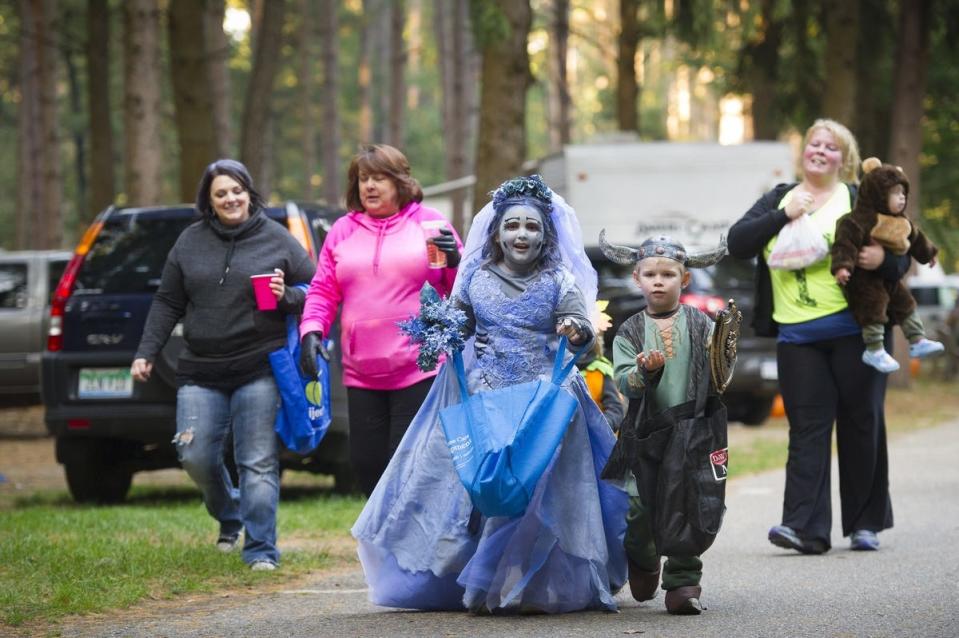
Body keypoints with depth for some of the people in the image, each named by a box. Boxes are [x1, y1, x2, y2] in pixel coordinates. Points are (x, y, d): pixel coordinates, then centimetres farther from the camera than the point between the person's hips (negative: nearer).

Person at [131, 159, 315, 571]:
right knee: (195, 456, -1)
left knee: (258, 462, -6)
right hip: (201, 373, 3)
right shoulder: (191, 242, 9)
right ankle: (228, 516, 28)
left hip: (259, 369, -3)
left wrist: (286, 295, -12)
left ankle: (260, 550, -1)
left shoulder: (276, 239, 3)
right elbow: (167, 304, 13)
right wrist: (146, 353, 6)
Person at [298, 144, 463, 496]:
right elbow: (322, 291, 14)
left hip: (420, 371, -4)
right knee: (366, 463, 5)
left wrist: (455, 262, -14)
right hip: (362, 375, 4)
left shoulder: (428, 222, 6)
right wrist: (311, 330, -3)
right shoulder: (343, 230, 15)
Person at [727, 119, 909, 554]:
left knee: (861, 424, 3)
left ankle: (865, 523, 13)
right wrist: (784, 215, -7)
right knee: (807, 428, -5)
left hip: (854, 332, -2)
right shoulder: (778, 199, 15)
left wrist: (884, 259, -18)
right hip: (797, 336, 2)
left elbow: (901, 253, 6)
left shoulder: (861, 200, 5)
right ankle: (804, 527, -13)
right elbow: (737, 244, 4)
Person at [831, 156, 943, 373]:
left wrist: (928, 253, 36)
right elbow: (846, 242, -30)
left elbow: (916, 238, 23)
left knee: (905, 304, 12)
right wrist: (842, 266, -40)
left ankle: (917, 341, 22)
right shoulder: (859, 220, -22)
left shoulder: (902, 222, 6)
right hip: (866, 280, -9)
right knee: (874, 309, -10)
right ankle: (874, 351, 0)